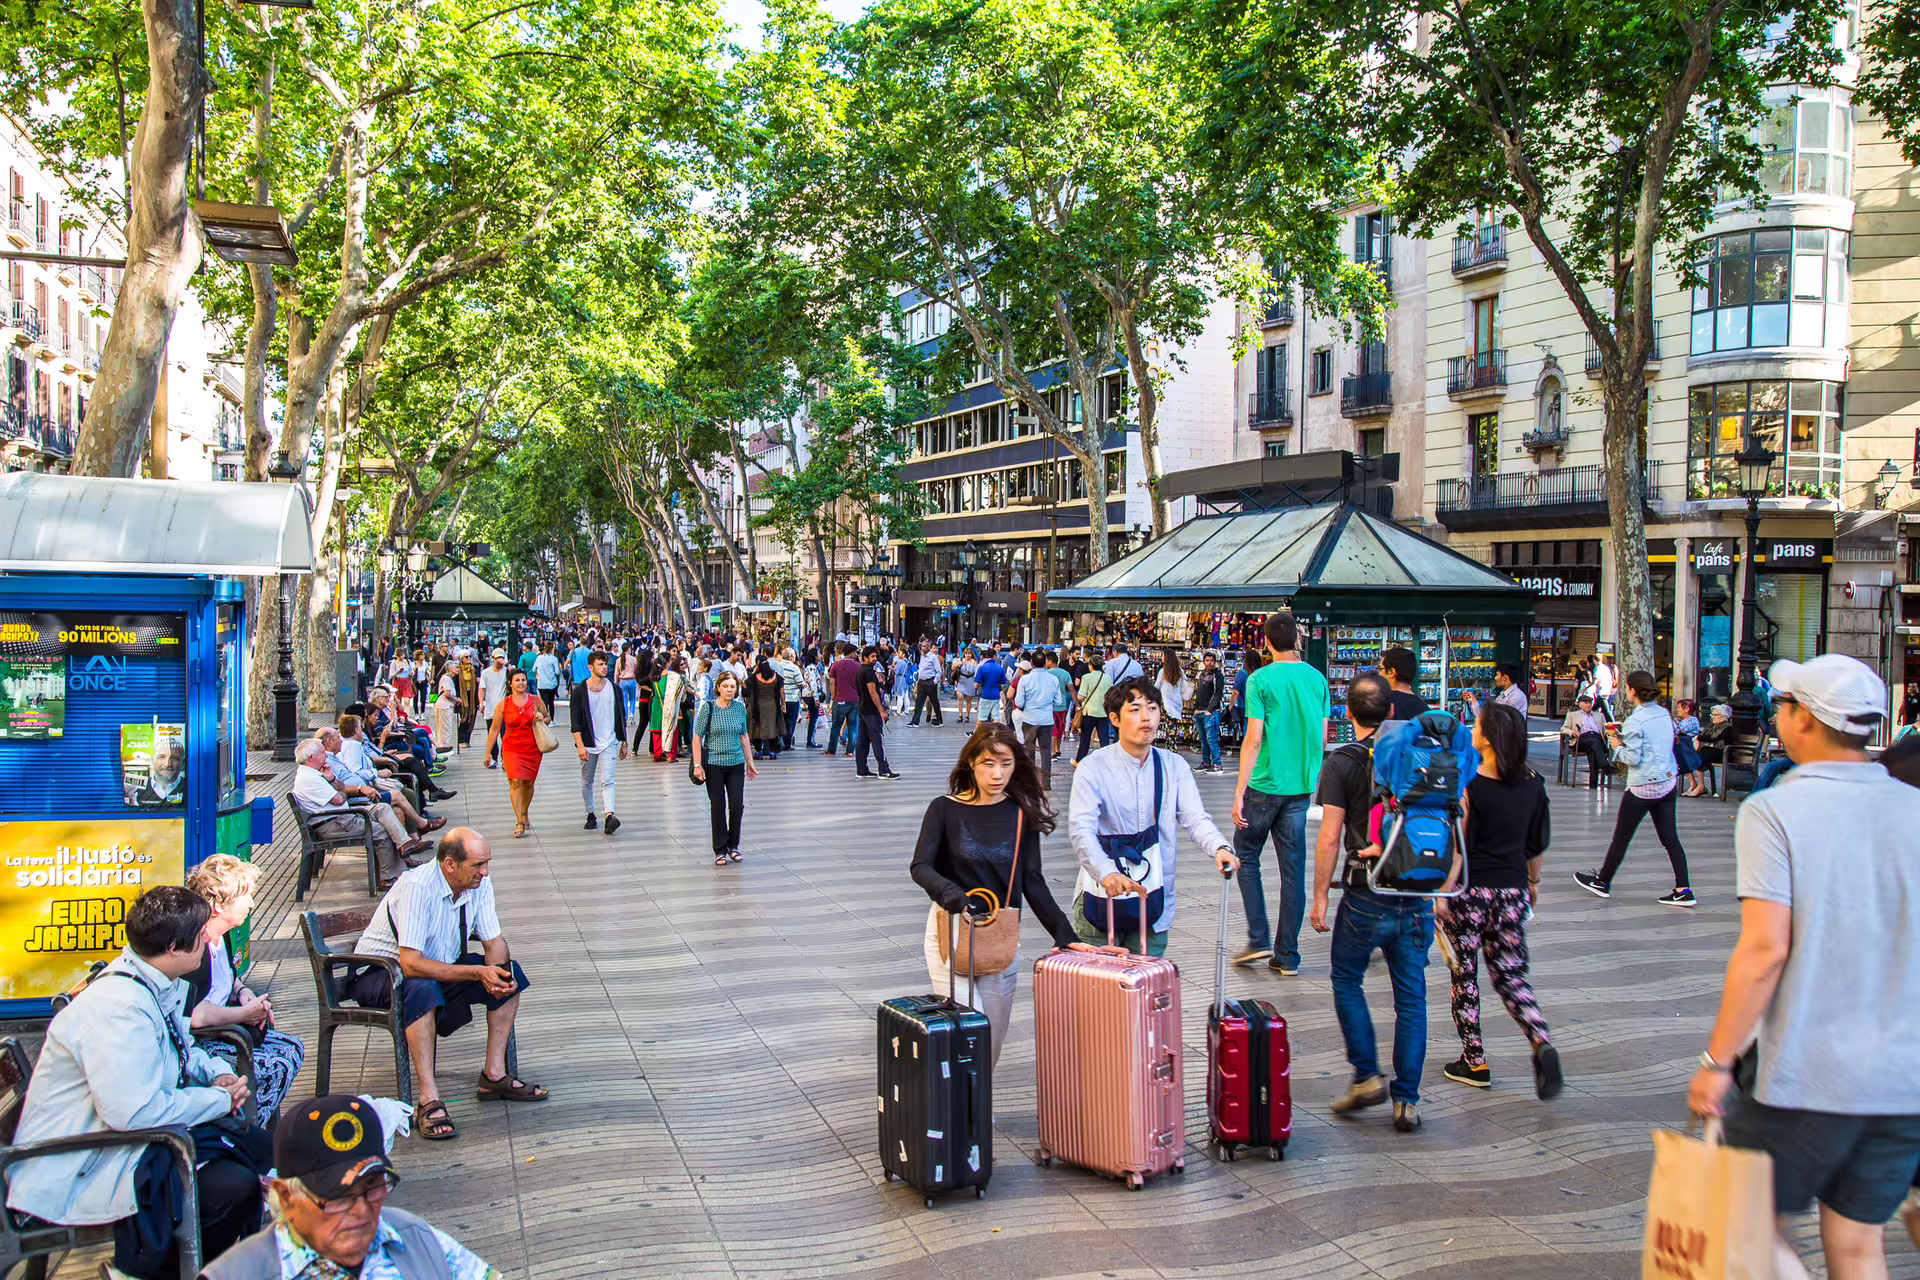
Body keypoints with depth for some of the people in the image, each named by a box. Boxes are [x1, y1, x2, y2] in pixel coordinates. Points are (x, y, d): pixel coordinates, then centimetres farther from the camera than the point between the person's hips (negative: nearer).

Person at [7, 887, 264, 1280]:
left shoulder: (159, 985, 3)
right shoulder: (117, 1009, -29)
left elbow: (181, 1050, 21)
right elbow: (137, 1112, -35)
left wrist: (219, 1074, 0)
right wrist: (221, 1099, -20)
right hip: (80, 1170, -11)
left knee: (258, 1146, 7)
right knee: (233, 1187, -24)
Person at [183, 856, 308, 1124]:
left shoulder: (221, 936, 7)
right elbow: (193, 1016, -35)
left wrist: (242, 991, 6)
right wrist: (245, 1014, -19)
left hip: (218, 1031, 11)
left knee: (292, 1049, 7)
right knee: (273, 1068, -20)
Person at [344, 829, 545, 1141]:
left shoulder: (479, 884, -10)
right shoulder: (416, 887, -31)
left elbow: (494, 941, -3)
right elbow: (411, 964, -36)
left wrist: (497, 974, -25)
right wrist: (478, 972, -37)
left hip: (441, 964, 7)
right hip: (378, 973, -7)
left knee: (509, 972, -10)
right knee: (423, 989, -39)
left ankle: (494, 1075, -5)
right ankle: (428, 1101, -36)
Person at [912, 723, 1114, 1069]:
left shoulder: (1022, 814, 3)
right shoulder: (946, 810, -3)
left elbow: (1032, 882, 3)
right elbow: (920, 867, -13)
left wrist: (1065, 934, -7)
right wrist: (951, 894, -34)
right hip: (951, 929, -2)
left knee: (990, 1053, 6)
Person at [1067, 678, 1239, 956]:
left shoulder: (1175, 767, 5)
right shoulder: (1093, 768, -7)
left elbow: (1194, 818, -4)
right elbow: (1081, 829, -17)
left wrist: (1220, 848, -26)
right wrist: (1107, 872, -35)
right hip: (1101, 897, -3)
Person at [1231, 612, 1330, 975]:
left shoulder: (1261, 680, -10)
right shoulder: (1317, 679, 4)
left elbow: (1254, 739, -14)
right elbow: (1322, 738, 9)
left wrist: (1239, 793, -11)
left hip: (1265, 785, -4)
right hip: (1301, 787, 4)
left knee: (1246, 858, 13)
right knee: (1293, 869, 7)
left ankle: (1259, 940, 6)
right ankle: (1287, 956, 12)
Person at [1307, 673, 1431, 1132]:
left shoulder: (1343, 763, -8)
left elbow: (1329, 839, -11)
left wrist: (1319, 896, -3)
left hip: (1366, 899, -3)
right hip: (1417, 897, 3)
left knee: (1347, 981, 17)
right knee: (1410, 996, 11)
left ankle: (1367, 1075, 9)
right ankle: (1406, 1099, 13)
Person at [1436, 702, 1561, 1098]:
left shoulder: (1469, 786, -15)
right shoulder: (1533, 785, 2)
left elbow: (1458, 845, -16)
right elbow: (1538, 843, 11)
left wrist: (1443, 892, -10)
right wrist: (1533, 882, 25)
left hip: (1470, 891, -5)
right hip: (1512, 891, 5)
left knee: (1465, 976, 9)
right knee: (1510, 975, 14)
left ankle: (1474, 1062, 15)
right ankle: (1542, 1043, -9)